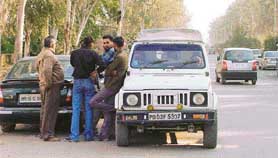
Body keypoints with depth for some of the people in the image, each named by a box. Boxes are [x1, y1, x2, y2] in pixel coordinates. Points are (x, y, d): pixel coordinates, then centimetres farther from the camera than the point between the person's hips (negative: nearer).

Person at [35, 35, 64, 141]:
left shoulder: (42, 54, 18)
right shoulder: (49, 55, -16)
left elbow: (38, 68, 25)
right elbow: (46, 70, -28)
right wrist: (49, 84, -20)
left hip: (44, 86, 11)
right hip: (52, 87, -11)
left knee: (45, 109, 16)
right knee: (50, 111, -9)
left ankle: (43, 133, 22)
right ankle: (48, 135, -9)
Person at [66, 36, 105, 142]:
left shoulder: (74, 53, 0)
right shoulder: (92, 53, -6)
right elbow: (102, 65, -15)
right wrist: (95, 72, 0)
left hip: (77, 82, 1)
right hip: (89, 82, -1)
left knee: (76, 109, 3)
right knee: (89, 109, 7)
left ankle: (74, 135, -1)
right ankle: (88, 135, 9)